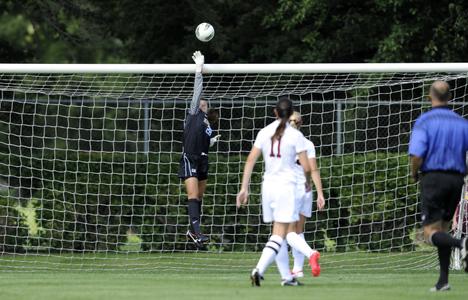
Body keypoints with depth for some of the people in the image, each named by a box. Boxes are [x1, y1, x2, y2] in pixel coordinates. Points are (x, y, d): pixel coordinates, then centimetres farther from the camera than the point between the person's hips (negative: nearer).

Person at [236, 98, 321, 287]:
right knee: (279, 235, -4)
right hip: (286, 186, -4)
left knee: (281, 232, 15)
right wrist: (308, 183, 15)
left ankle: (286, 276, 13)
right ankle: (259, 270, -24)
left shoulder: (264, 133, 5)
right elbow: (306, 167, -6)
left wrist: (244, 188, 6)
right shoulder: (295, 136, -5)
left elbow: (250, 161, 2)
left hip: (268, 185, 4)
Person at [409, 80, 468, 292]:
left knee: (431, 233, -3)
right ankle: (443, 280, 11)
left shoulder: (424, 121, -6)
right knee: (442, 228, 17)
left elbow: (416, 155, -16)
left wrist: (414, 173, 3)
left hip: (433, 177, -5)